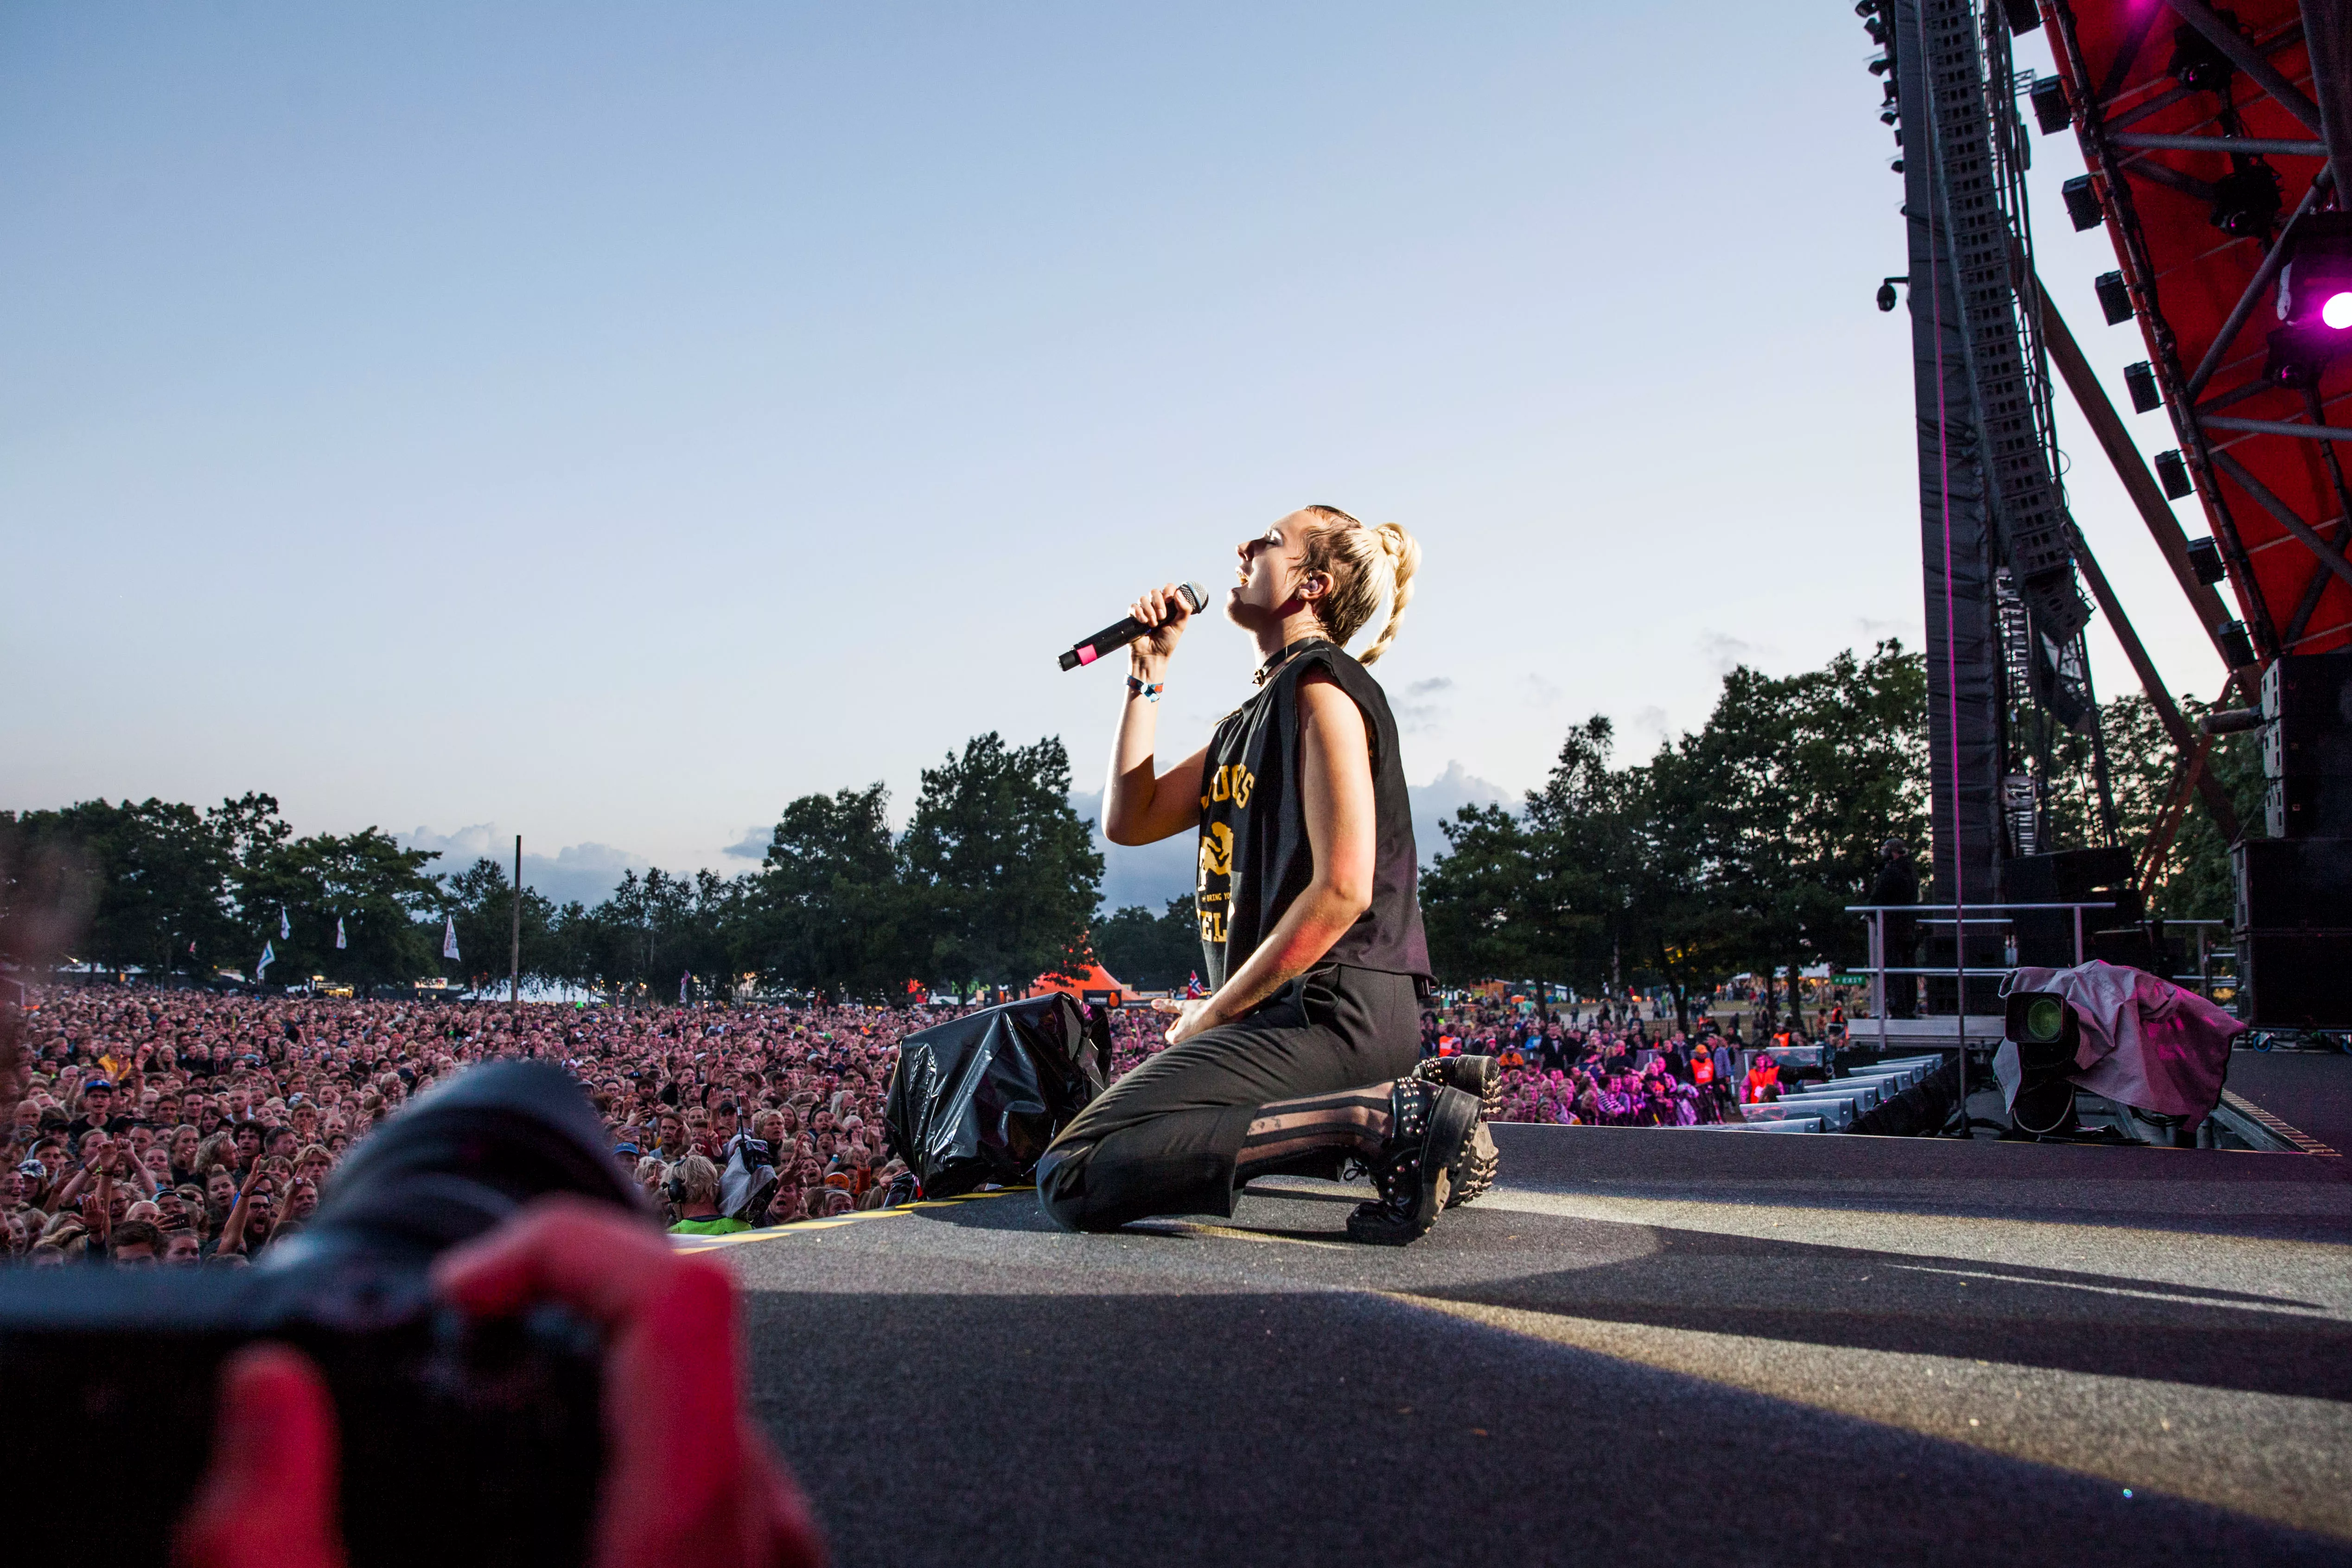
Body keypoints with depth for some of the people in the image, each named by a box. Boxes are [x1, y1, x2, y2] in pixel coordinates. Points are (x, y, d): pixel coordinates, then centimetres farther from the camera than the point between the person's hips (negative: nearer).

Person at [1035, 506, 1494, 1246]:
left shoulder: (1320, 684, -9)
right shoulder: (1258, 713, 21)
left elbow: (1342, 891, -18)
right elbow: (1128, 820, 19)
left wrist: (1215, 1012, -11)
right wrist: (1149, 672, 16)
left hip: (1331, 1011, -10)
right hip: (1303, 1011, 10)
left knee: (1076, 1178, -19)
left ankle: (1383, 1115, -18)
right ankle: (1406, 1098, 12)